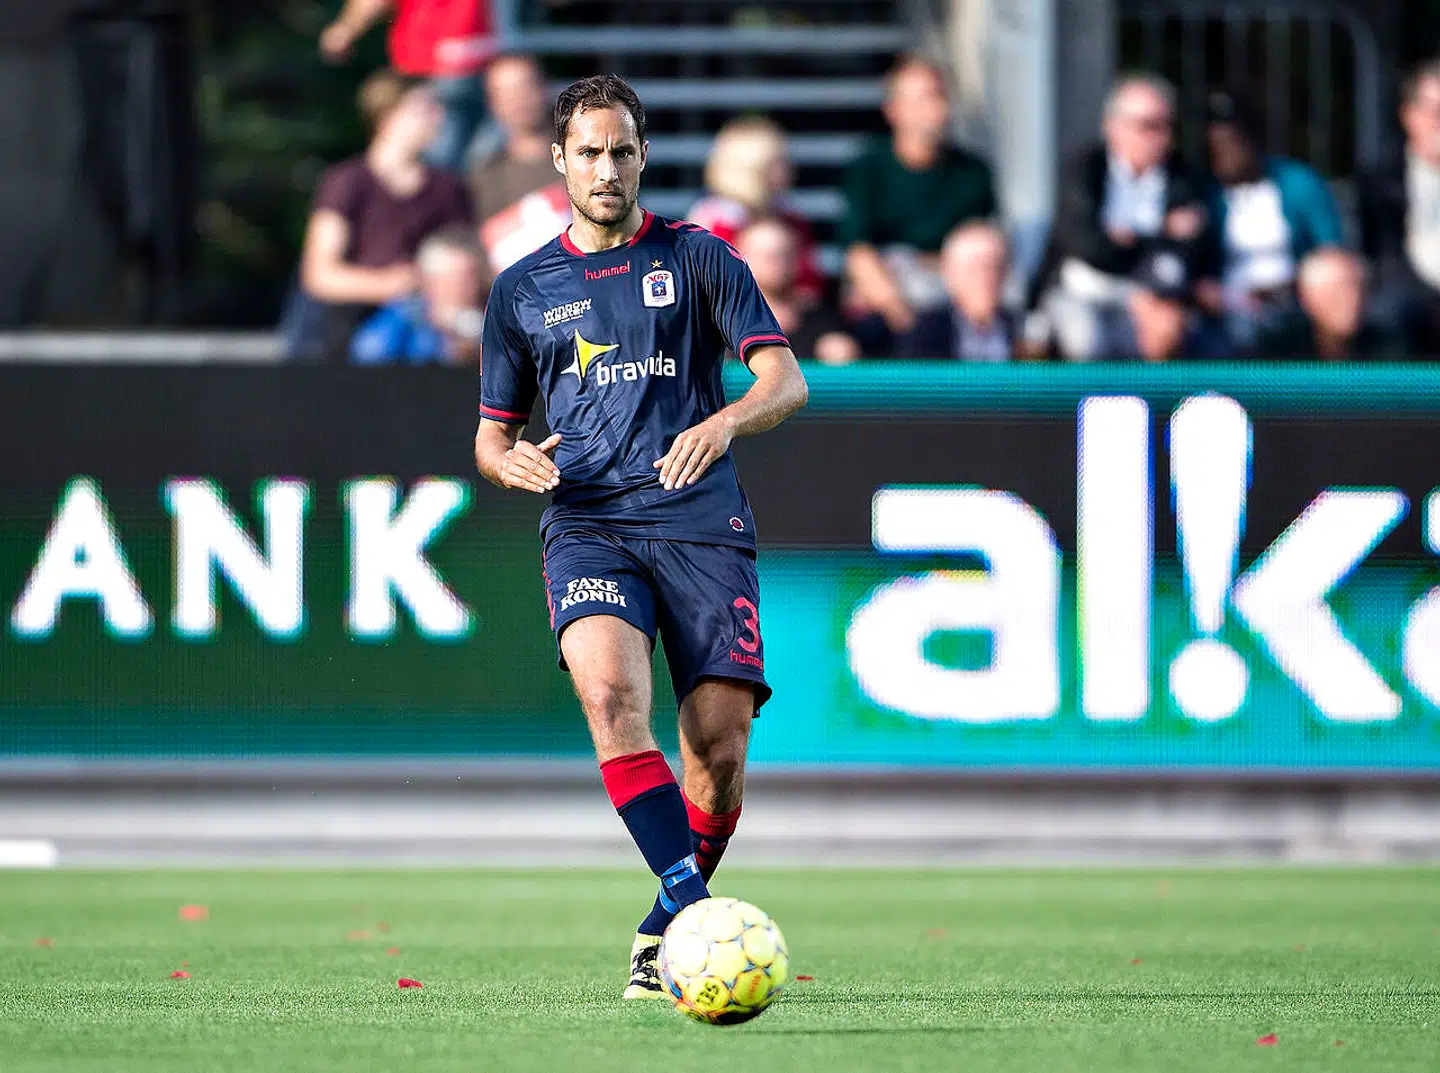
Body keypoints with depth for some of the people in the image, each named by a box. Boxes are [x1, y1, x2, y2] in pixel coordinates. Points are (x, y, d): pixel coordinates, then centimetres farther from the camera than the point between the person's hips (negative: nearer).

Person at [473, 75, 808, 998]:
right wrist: (510, 461, -1)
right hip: (589, 524, 1)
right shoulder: (523, 290, 17)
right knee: (610, 693, -29)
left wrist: (725, 421, -19)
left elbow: (785, 380, 3)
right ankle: (691, 905, -34)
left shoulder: (698, 258, 11)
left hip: (702, 521, -1)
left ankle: (666, 930, 13)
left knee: (720, 747, -9)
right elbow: (493, 434, 24)